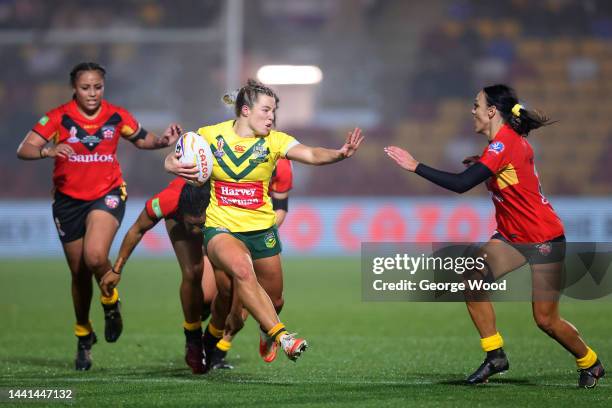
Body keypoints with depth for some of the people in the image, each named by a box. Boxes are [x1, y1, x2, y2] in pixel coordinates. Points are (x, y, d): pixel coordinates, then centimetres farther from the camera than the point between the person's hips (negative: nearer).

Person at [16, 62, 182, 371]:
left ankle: (110, 300, 5)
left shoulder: (116, 116, -4)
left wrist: (163, 141, -8)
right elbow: (24, 150, -16)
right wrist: (48, 151, -37)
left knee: (95, 256, -27)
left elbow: (142, 140, 12)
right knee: (79, 273, 9)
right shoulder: (59, 117, -9)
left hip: (107, 194, -1)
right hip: (68, 200, 1)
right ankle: (83, 338, 30)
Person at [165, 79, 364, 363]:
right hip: (221, 227, -3)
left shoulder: (273, 140, -5)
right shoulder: (211, 135, -5)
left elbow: (311, 155, -21)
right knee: (241, 269, -34)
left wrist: (339, 154, -41)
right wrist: (173, 165, -18)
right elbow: (173, 159, 7)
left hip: (262, 229, 3)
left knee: (273, 298, 11)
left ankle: (268, 333, 48)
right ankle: (282, 337, -36)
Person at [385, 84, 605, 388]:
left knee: (546, 319, -3)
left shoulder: (504, 143, -22)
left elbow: (461, 183, -28)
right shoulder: (513, 140, 5)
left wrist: (415, 166, -23)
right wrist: (483, 164, 6)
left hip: (543, 239, -9)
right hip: (512, 237, 9)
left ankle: (590, 363, 21)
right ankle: (495, 355, -2)